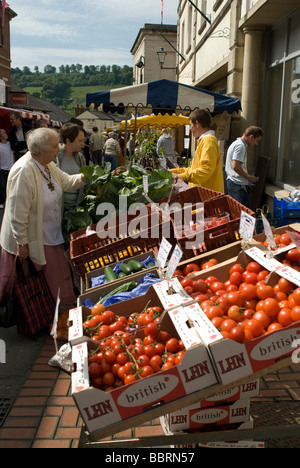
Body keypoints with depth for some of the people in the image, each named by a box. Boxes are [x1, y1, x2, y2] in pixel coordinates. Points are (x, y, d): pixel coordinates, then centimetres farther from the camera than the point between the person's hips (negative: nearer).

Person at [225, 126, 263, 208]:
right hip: (239, 185, -10)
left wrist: (248, 177, 20)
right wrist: (249, 177, -12)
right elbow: (236, 167, -23)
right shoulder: (241, 146, -14)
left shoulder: (236, 143, 19)